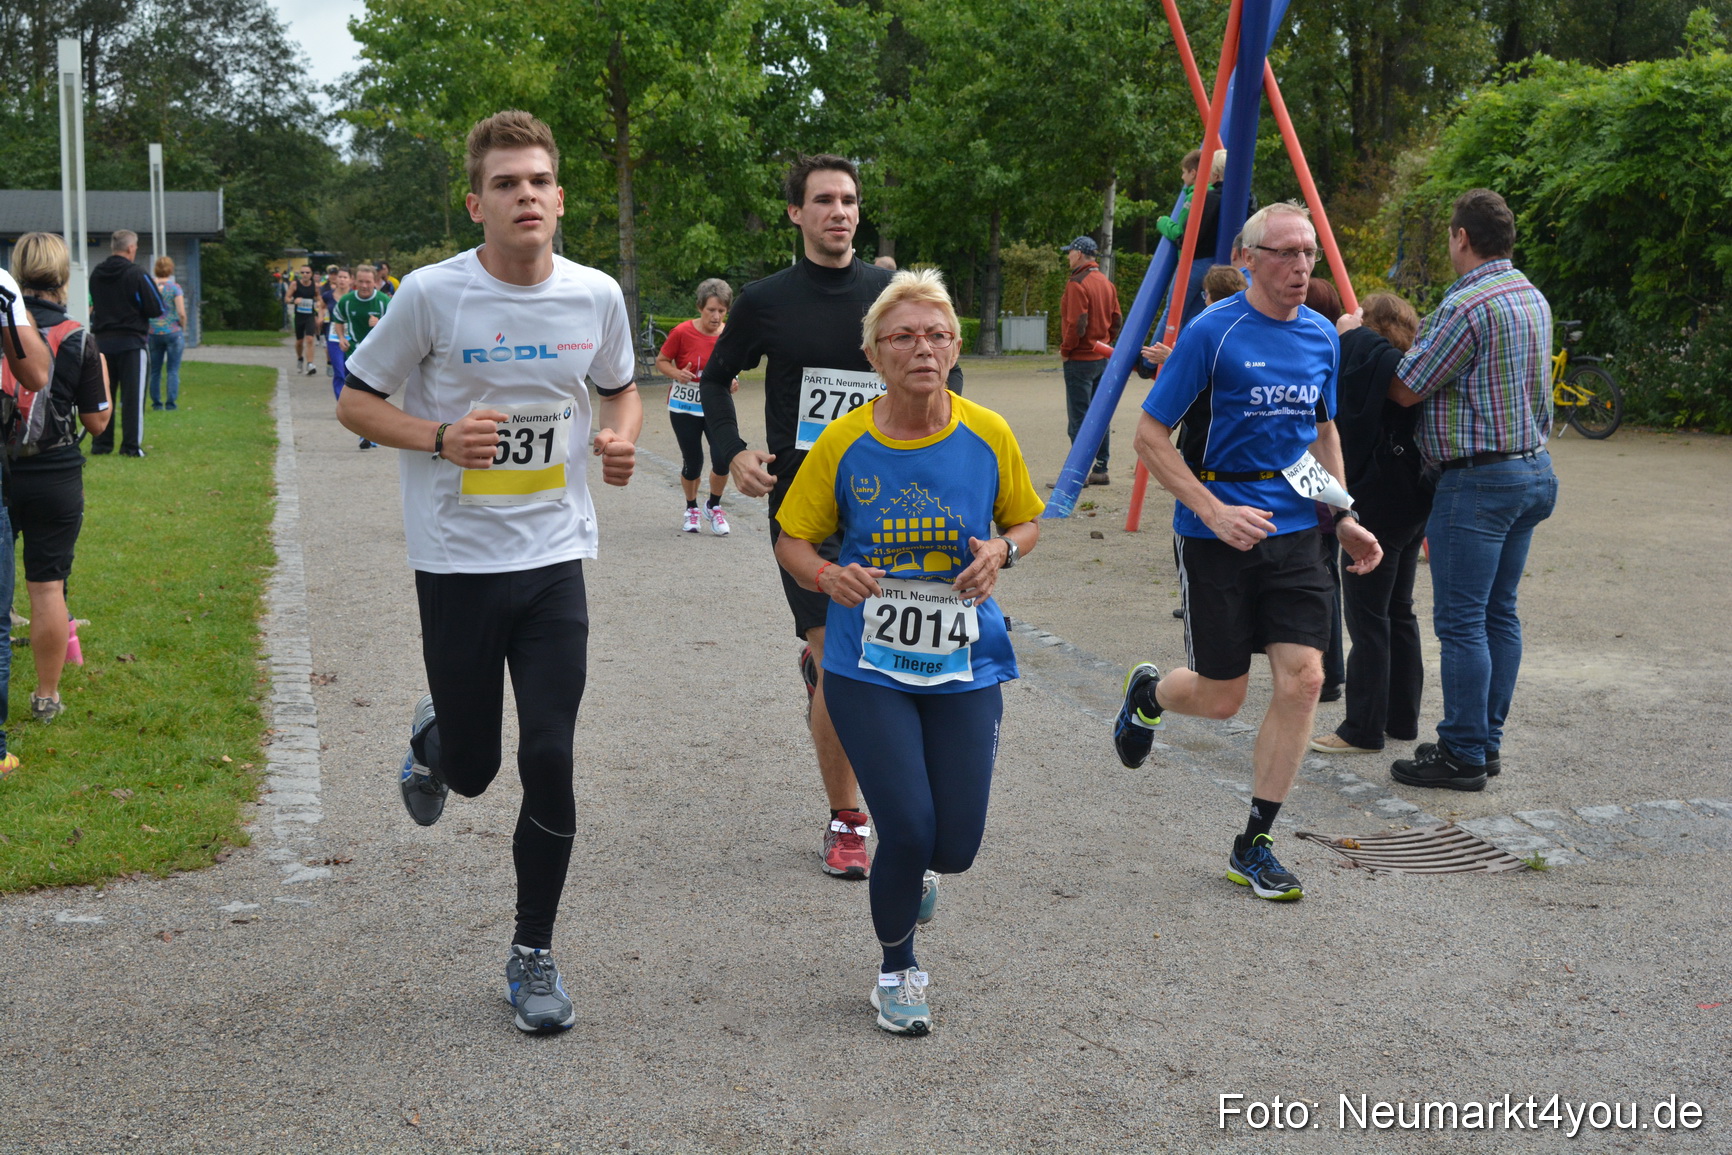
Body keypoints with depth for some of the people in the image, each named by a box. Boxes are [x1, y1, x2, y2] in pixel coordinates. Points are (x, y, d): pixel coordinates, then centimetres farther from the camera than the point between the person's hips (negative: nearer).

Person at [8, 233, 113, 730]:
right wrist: (101, 367, 11)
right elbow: (97, 420, -1)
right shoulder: (78, 341, -8)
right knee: (48, 585, 5)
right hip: (55, 479, -1)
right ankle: (46, 697, 13)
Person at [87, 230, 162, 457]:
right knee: (132, 394, 0)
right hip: (130, 342, -5)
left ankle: (100, 443, 14)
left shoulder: (96, 274, 5)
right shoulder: (137, 275, -12)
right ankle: (131, 446, -2)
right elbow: (156, 309, -11)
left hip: (102, 341, 5)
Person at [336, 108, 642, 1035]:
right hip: (456, 563, -2)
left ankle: (533, 955, 15)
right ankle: (433, 736, 45)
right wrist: (441, 437, -17)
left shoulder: (597, 296, -1)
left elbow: (620, 391, 17)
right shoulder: (433, 295, -10)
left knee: (548, 761, -3)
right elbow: (355, 401, 0)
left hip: (555, 558, 2)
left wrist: (621, 439, -5)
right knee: (473, 769, 6)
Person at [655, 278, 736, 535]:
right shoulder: (682, 332, -14)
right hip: (684, 406, -2)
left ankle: (714, 507, 14)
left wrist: (731, 383, -8)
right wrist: (677, 374, -22)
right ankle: (691, 508, 31)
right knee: (692, 463, 2)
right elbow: (661, 361, -3)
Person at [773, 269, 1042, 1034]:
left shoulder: (988, 436, -5)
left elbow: (1027, 520, 11)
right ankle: (897, 971, 20)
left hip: (964, 668, 2)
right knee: (907, 827, -10)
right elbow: (793, 540, 3)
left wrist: (1002, 550, -11)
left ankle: (915, 868, 41)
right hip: (868, 669, -2)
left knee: (956, 845, 0)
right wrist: (827, 574, -18)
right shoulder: (842, 444, -8)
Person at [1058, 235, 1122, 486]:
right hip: (1103, 358, 8)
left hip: (1080, 359, -8)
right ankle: (1101, 469, 15)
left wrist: (1065, 350, -8)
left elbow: (1076, 323, -20)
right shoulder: (1107, 283, 11)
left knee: (1078, 418, -5)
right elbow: (1117, 319, 13)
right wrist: (1105, 342, 17)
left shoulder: (1077, 284, -15)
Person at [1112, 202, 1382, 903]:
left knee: (1302, 679, -7)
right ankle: (1147, 694, 40)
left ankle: (1254, 847, 7)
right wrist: (1214, 510, -18)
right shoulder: (1213, 332, -11)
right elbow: (1150, 435, -9)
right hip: (1218, 532, -5)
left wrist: (1345, 517, 13)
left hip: (1295, 532, 5)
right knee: (1222, 697, 2)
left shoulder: (1322, 337, 7)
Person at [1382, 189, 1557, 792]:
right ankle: (1488, 741, 21)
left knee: (1461, 622, -4)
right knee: (1499, 612, 14)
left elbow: (1405, 391, -12)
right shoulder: (1534, 297, 13)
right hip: (1533, 468, 10)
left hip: (1479, 481, -10)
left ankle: (1463, 755, 1)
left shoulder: (1467, 306, -18)